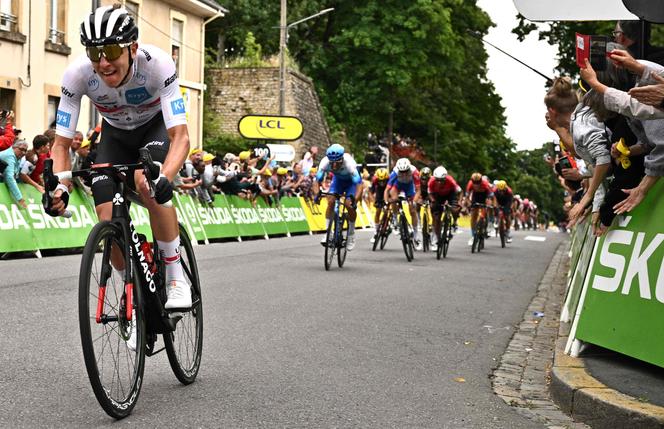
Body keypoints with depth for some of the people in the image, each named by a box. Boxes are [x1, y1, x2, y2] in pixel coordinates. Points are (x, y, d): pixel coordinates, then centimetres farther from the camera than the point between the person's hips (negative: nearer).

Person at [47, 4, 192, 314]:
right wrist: (60, 188, -42)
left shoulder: (157, 63, -37)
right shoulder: (77, 74, -30)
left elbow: (181, 137, -40)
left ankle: (176, 278, -19)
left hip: (157, 125, -2)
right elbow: (62, 144, -23)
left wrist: (164, 179, -59)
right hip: (116, 134, 3)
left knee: (147, 183, -34)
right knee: (108, 220, -15)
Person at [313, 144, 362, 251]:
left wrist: (355, 199, -55)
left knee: (349, 204, -19)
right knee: (330, 201, -18)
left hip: (351, 180, -3)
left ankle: (351, 234, 1)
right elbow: (317, 181, -27)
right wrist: (317, 194, -44)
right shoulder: (325, 162, -32)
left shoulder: (349, 163, -41)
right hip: (338, 179, 3)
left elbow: (359, 184, -42)